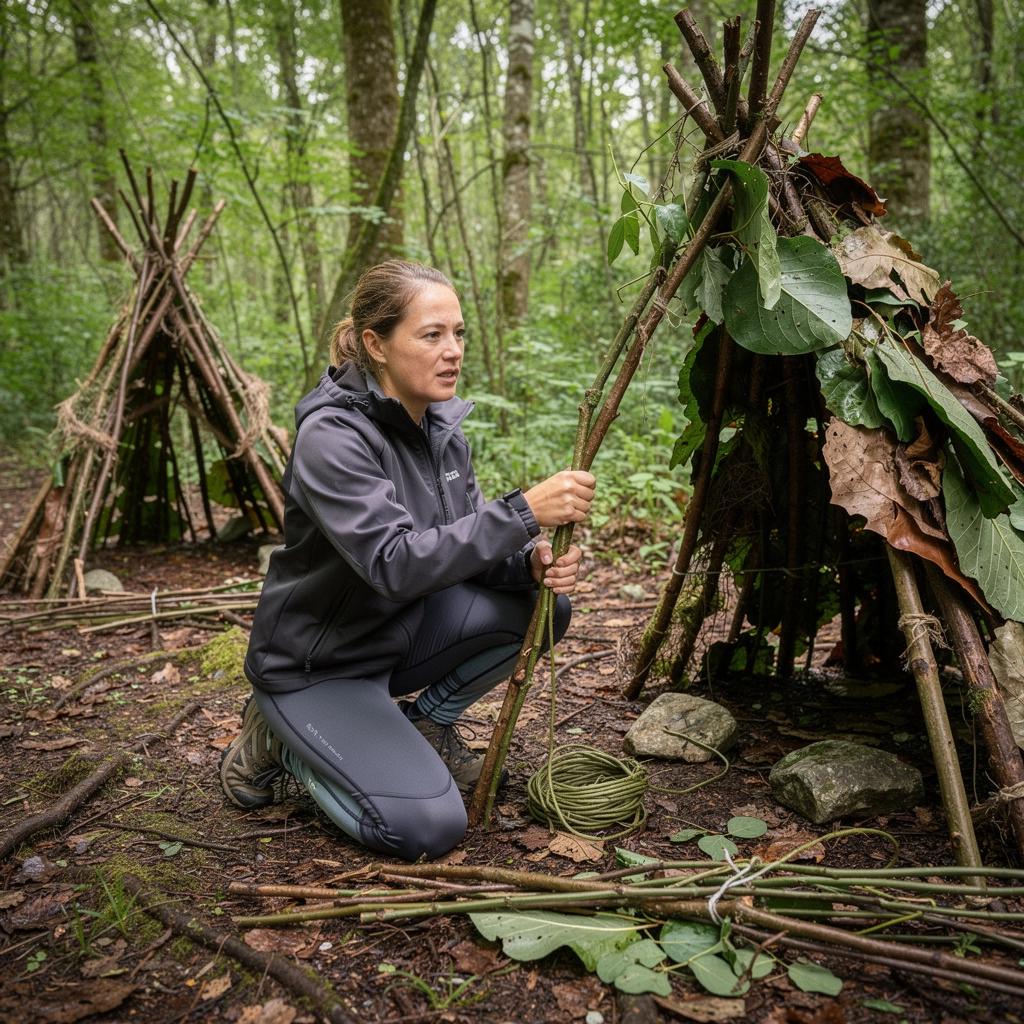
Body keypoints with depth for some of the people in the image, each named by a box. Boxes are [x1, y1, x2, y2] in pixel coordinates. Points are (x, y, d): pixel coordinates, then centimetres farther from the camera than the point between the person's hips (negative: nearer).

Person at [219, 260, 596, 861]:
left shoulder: (441, 429, -2)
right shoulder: (331, 434, -26)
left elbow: (468, 545, -1)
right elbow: (394, 563, -36)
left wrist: (532, 561, -23)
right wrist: (523, 512, -40)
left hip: (398, 632, 7)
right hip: (316, 664, -7)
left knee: (539, 602, -12)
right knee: (428, 828, -18)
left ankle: (427, 721, 10)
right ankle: (283, 739, 6)